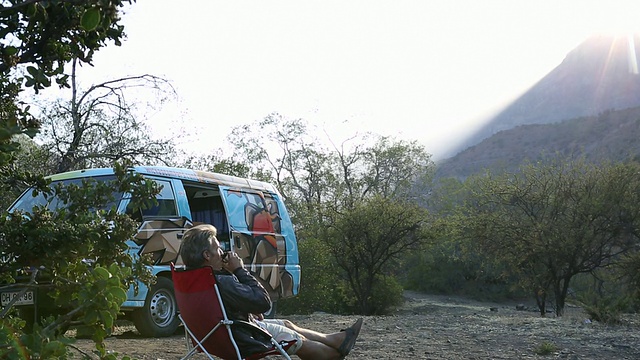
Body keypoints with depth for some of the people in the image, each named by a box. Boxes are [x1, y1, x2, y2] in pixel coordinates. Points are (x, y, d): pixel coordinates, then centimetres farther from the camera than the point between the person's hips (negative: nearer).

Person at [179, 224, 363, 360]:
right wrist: (240, 270, -24)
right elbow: (264, 301, -30)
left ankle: (334, 339, 39)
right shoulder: (222, 282, -36)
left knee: (287, 324, 24)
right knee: (300, 341, 11)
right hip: (242, 341, -10)